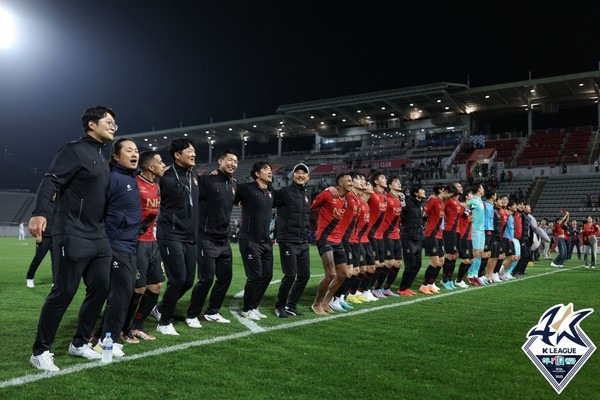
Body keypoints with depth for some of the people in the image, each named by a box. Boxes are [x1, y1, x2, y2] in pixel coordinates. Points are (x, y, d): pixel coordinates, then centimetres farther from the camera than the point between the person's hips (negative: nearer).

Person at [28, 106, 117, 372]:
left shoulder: (101, 159, 18)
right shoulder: (74, 151, -8)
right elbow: (50, 181, -19)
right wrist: (40, 213, -34)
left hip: (98, 237, 9)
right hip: (73, 236, -9)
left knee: (100, 287, 9)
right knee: (64, 292, -5)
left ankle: (79, 344, 23)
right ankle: (40, 352, 8)